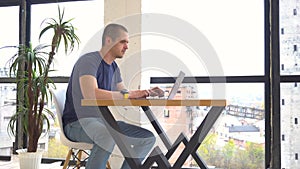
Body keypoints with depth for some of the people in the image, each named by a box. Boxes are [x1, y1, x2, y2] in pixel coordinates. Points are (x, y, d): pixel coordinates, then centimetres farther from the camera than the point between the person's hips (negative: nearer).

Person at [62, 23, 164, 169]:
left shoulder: (113, 67, 13)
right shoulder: (88, 60, -15)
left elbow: (123, 93, 17)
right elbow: (90, 94, -31)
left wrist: (146, 93, -1)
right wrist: (128, 94, -31)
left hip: (103, 122, 9)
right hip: (78, 123, -8)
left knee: (148, 138, -1)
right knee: (109, 138, -40)